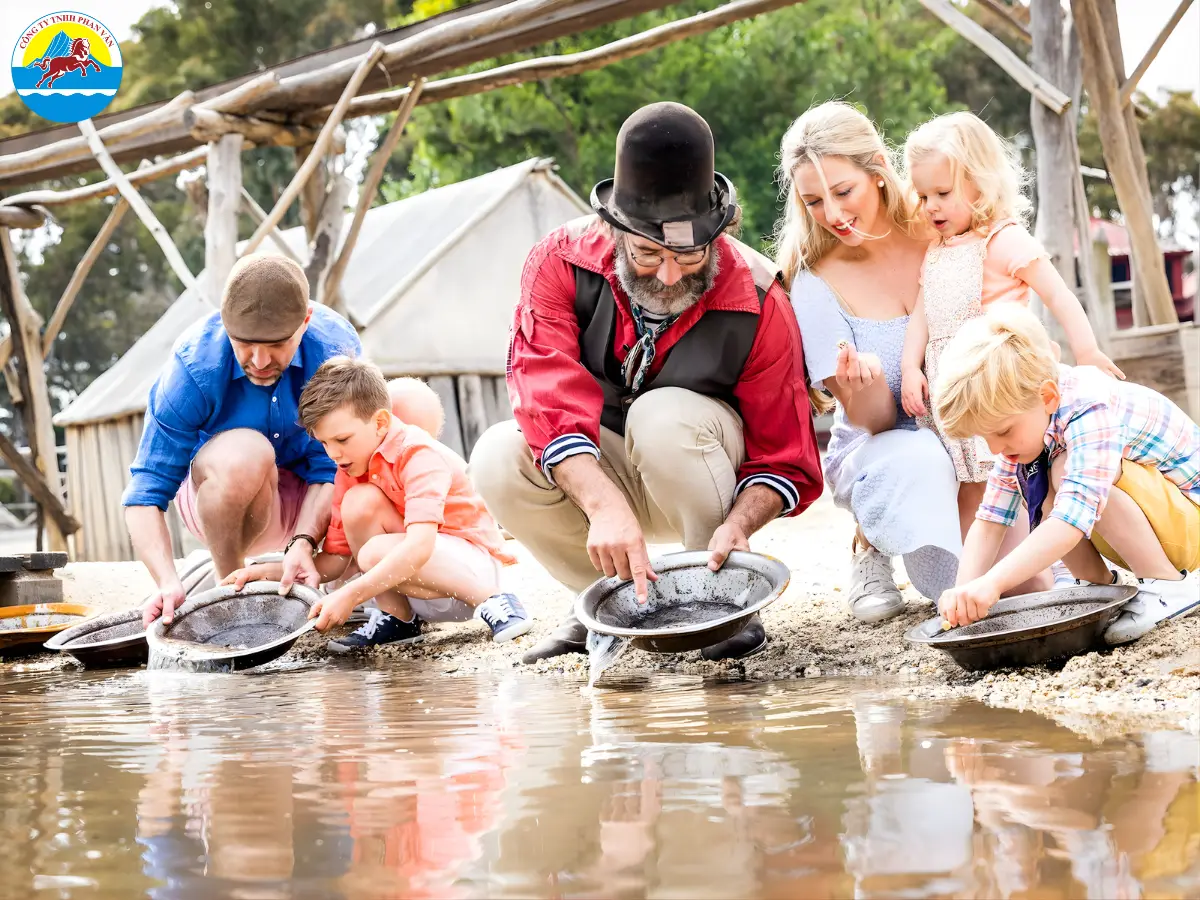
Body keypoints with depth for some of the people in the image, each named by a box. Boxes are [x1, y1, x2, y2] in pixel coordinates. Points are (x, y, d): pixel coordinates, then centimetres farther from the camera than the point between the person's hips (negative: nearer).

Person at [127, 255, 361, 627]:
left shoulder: (335, 346, -22)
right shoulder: (193, 366, -27)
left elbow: (333, 466, -21)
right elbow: (144, 494, -26)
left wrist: (303, 542, -40)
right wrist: (168, 583, -43)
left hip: (310, 501, 3)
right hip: (215, 492, -3)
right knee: (244, 453, -38)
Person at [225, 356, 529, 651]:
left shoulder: (418, 454, -20)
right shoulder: (350, 472, 3)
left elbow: (419, 546, -34)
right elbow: (333, 561, 4)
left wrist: (349, 596, -40)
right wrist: (268, 571, -13)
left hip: (475, 564, -7)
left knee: (376, 552, -33)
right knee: (359, 501, -16)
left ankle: (491, 600, -17)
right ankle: (397, 618, -6)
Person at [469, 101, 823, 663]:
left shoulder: (757, 302, -23)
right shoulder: (560, 264, -21)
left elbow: (787, 459, -19)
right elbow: (550, 399, -34)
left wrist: (738, 524, -41)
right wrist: (605, 506, -51)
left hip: (703, 469, -2)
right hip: (589, 475, 2)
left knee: (664, 416, -35)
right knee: (498, 459, -28)